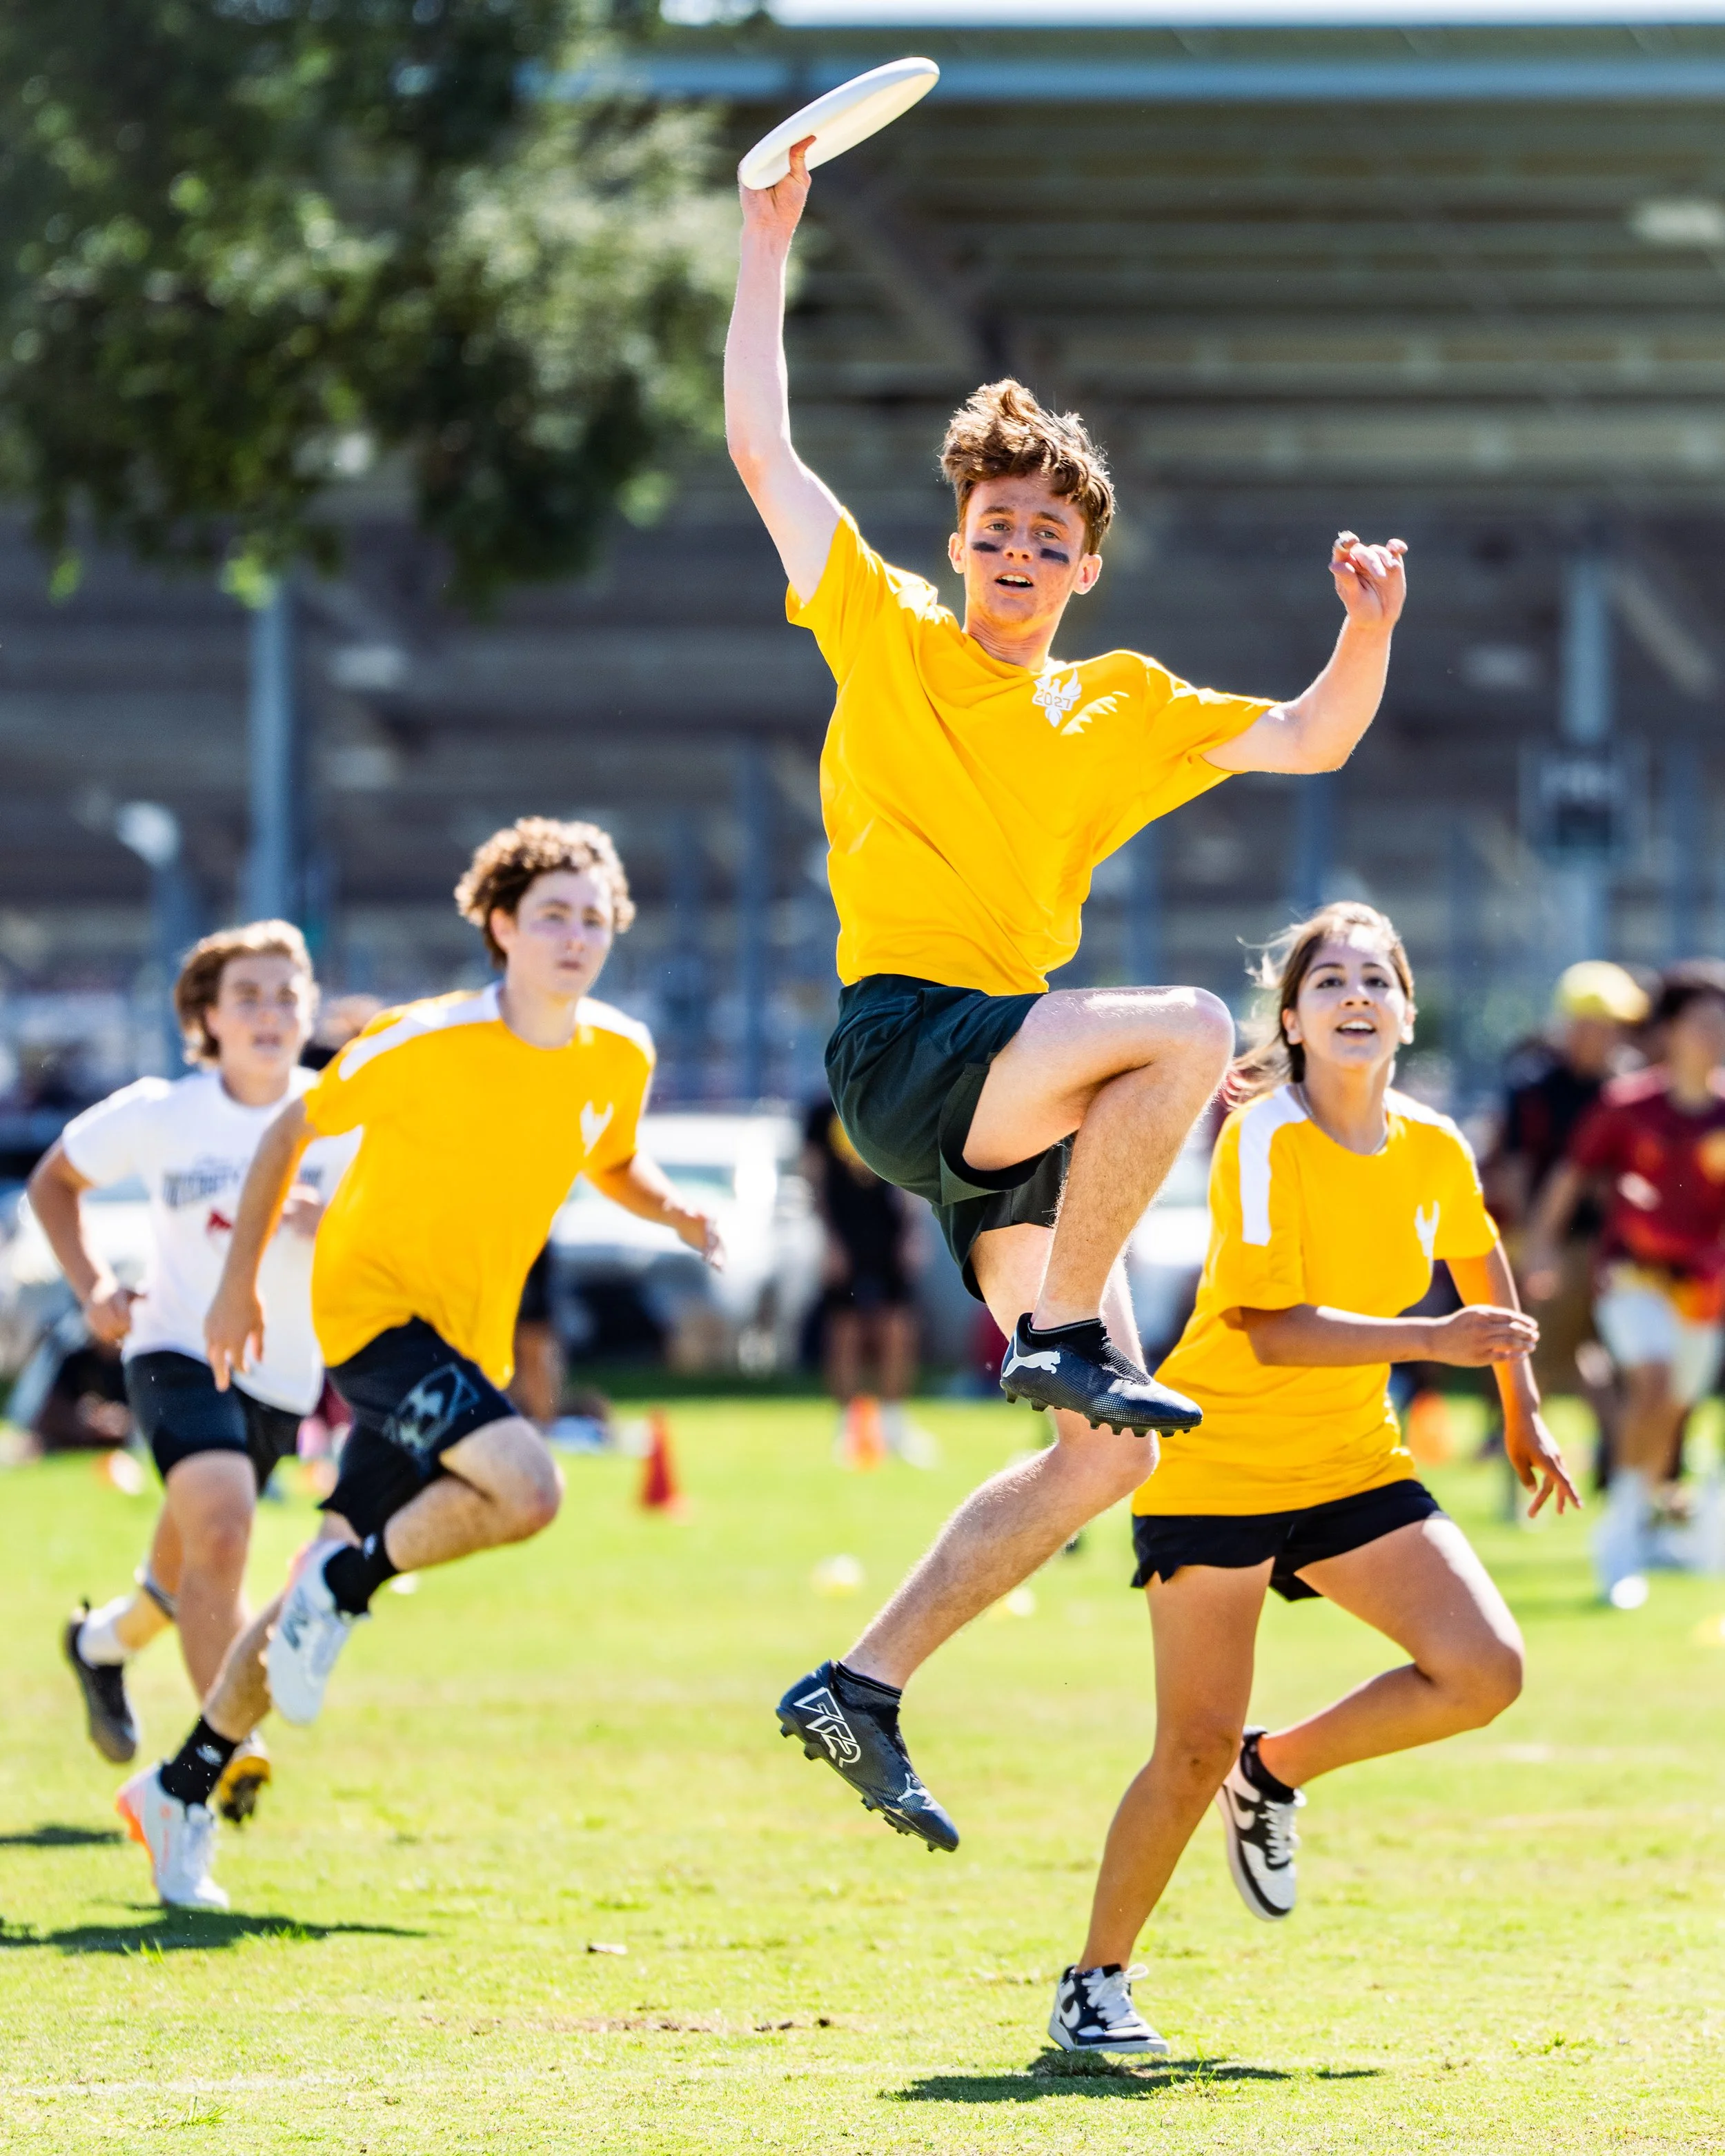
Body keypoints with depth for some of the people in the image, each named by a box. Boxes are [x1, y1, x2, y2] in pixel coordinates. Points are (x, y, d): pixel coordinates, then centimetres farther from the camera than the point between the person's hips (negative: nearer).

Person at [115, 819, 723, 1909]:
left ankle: (182, 1792, 19)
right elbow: (292, 1131, -2)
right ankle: (342, 1587, -7)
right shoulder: (424, 1043, -15)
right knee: (526, 1486, -29)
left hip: (467, 1344, 6)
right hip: (372, 1301, -6)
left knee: (336, 1576, 8)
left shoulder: (619, 1059, 1)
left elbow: (613, 1164, 22)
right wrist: (240, 1284, 0)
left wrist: (674, 1210, 0)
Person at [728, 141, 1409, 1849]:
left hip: (1017, 1103, 6)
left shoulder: (1123, 712, 18)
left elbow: (1312, 741, 19)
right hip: (903, 1044, -6)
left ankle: (867, 1688, 4)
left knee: (1111, 1450, -2)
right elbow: (762, 446, 1)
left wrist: (1368, 631, -1)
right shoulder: (886, 634, 5)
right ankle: (1066, 1332, -20)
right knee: (1191, 1025, -31)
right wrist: (769, 243, -2)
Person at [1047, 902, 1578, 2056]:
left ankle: (1276, 1772, 14)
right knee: (1195, 1752, -6)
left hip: (1353, 1464, 5)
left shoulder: (1434, 1149, -3)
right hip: (1217, 1462, -5)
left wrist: (1523, 1411, 23)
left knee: (1486, 1672, -10)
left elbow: (1477, 1255, 20)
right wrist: (1434, 1340, -34)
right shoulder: (1265, 1142, -19)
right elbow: (1273, 1331, -27)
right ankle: (1096, 1984, 13)